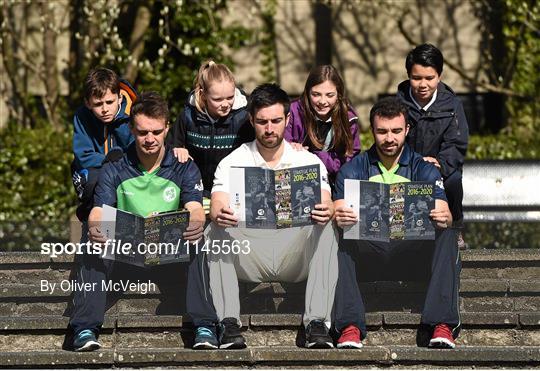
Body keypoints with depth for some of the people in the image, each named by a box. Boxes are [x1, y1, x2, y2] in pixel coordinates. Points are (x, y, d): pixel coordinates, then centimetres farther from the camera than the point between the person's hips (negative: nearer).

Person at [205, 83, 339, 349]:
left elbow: (325, 203, -10)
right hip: (249, 255, 0)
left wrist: (326, 212, -38)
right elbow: (217, 206, -11)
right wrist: (220, 215, -39)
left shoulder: (308, 161, 6)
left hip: (294, 254, 0)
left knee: (326, 228, -29)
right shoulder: (233, 162, 5)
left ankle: (317, 323, -34)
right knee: (214, 231, -28)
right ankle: (229, 324, -34)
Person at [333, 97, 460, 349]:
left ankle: (442, 324, -38)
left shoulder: (424, 169, 7)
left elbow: (442, 212, -7)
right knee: (340, 237, -32)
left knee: (447, 235, -29)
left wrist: (443, 218, -34)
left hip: (411, 248, 0)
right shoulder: (353, 170, 7)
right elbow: (338, 212, -6)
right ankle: (350, 326, -42)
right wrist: (340, 218, -33)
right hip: (367, 249, 0)